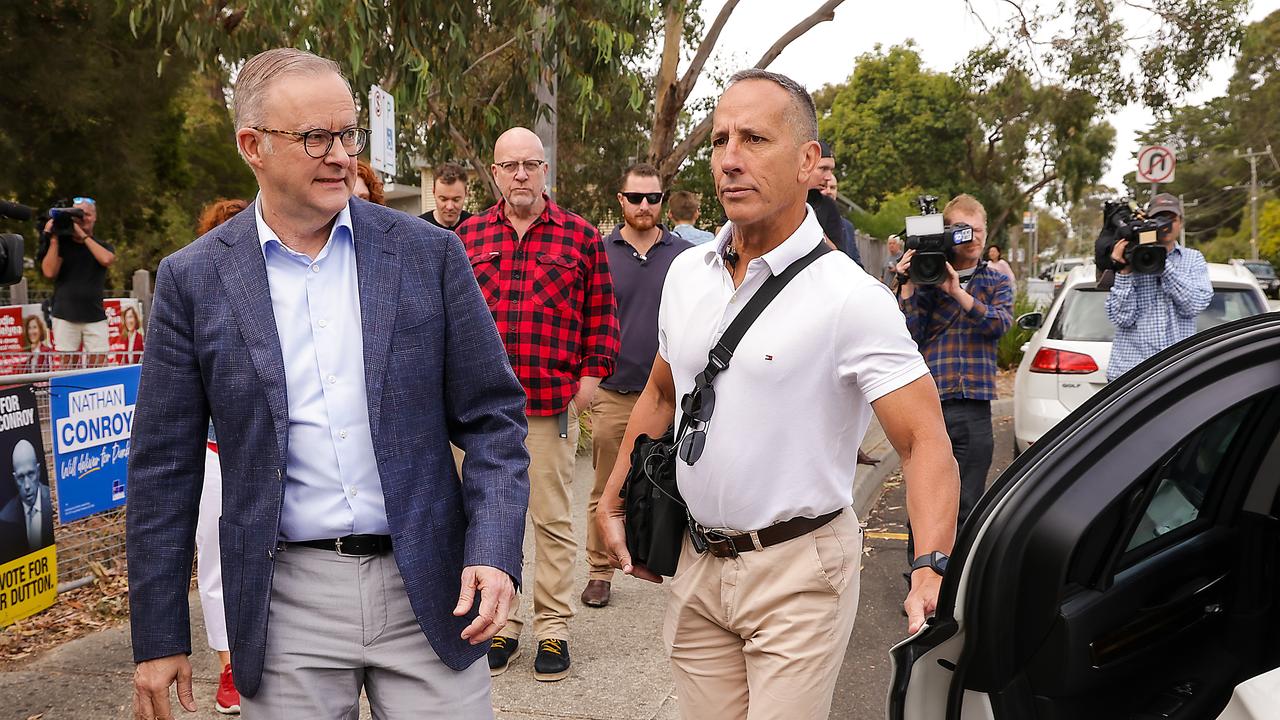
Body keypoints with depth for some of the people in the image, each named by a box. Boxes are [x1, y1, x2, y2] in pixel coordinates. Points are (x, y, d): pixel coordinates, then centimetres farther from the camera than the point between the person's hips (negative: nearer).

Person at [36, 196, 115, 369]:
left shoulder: (103, 246, 11)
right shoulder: (61, 244, 7)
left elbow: (106, 259, -13)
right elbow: (49, 272, -5)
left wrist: (83, 235, -10)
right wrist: (53, 240, -7)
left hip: (95, 316, 1)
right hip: (65, 315, -1)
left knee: (97, 365, -4)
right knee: (64, 364, -2)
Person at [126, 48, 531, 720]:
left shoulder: (429, 254, -1)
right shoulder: (193, 280, -1)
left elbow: (492, 416, 1)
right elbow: (164, 468, 3)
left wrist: (493, 554, -11)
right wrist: (159, 639, 4)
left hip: (427, 589, 0)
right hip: (287, 599, 0)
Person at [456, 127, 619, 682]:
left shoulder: (580, 236, 4)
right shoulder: (469, 235, 10)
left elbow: (601, 313, 6)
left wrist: (593, 371, -2)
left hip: (552, 404, -2)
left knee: (553, 517, 5)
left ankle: (553, 626, 18)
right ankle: (500, 622, 23)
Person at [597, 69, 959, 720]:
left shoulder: (850, 297, -16)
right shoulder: (686, 273, 3)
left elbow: (924, 440, -20)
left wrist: (930, 568, -33)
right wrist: (611, 502, 15)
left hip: (799, 573, -5)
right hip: (696, 566, 5)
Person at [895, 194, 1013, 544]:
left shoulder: (996, 282, 12)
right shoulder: (926, 278, 7)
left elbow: (1000, 322, -8)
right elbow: (911, 334, -3)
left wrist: (957, 291, -19)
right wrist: (906, 285, -9)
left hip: (974, 404, 2)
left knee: (969, 505, 7)